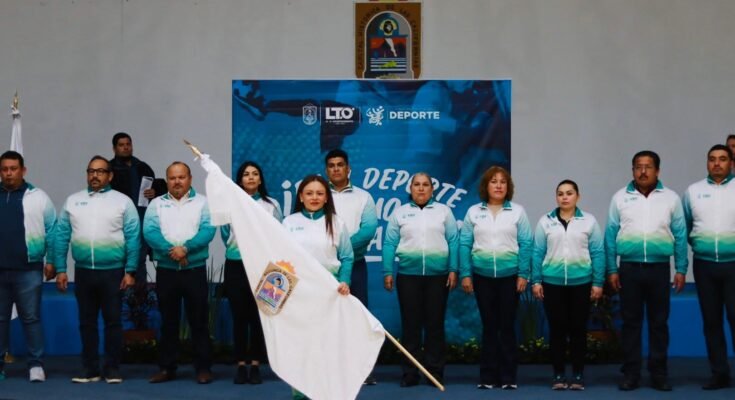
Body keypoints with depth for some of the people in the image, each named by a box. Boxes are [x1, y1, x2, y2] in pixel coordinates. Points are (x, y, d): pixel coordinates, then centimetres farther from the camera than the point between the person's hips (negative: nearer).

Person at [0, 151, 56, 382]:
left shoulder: (38, 197, 2)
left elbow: (52, 231, 2)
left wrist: (51, 261, -2)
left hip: (28, 270, -3)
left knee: (31, 318, 1)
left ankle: (36, 365, 7)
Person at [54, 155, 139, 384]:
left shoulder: (122, 201, 0)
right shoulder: (73, 201, 7)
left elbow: (133, 238, -4)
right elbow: (61, 236, 6)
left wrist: (130, 271, -9)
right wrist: (60, 269, 0)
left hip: (113, 271, -3)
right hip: (83, 271, 3)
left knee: (113, 321, 3)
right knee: (86, 322, 10)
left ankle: (113, 370, 11)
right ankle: (90, 369, 18)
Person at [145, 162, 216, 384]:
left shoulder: (202, 202, 4)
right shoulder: (157, 204, 8)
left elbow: (208, 231, -9)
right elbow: (149, 232, -6)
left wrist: (185, 248, -22)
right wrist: (171, 250, -20)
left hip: (195, 270, -2)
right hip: (165, 271, 2)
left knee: (199, 321, 1)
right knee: (168, 322, 8)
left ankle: (203, 368, 7)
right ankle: (166, 368, 16)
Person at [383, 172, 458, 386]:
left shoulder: (444, 211, 8)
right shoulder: (399, 213, 8)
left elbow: (453, 241, 3)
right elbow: (389, 244, 4)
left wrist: (453, 270, -5)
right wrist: (387, 272, -4)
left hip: (438, 275, 0)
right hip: (408, 274, 0)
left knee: (435, 324, 4)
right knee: (410, 324, 3)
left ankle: (436, 372, 10)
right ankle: (410, 373, 8)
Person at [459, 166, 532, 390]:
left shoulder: (517, 211, 3)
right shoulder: (474, 212, 5)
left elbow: (525, 244, -1)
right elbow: (465, 244, 3)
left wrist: (523, 274, -7)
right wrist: (465, 274, -3)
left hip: (509, 275, -1)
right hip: (482, 276, 1)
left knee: (507, 326, 3)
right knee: (489, 326, 6)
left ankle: (508, 377, 9)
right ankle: (488, 377, 11)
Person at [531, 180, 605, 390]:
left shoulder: (589, 221, 2)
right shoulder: (545, 221, 4)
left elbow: (597, 253, 1)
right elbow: (538, 252, 3)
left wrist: (598, 282, -3)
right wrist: (536, 281, -2)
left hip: (580, 282, 0)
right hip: (552, 282, 0)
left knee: (578, 329, 5)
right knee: (557, 329, 5)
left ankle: (578, 375, 14)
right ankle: (558, 375, 12)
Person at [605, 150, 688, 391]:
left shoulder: (670, 198, 4)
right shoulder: (620, 198, 3)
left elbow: (680, 235, 4)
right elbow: (611, 235, 3)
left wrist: (681, 269, -1)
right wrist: (612, 270, -1)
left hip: (659, 268, 0)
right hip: (629, 268, 0)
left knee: (659, 322, 6)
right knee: (631, 322, 5)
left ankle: (659, 374, 14)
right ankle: (631, 374, 12)